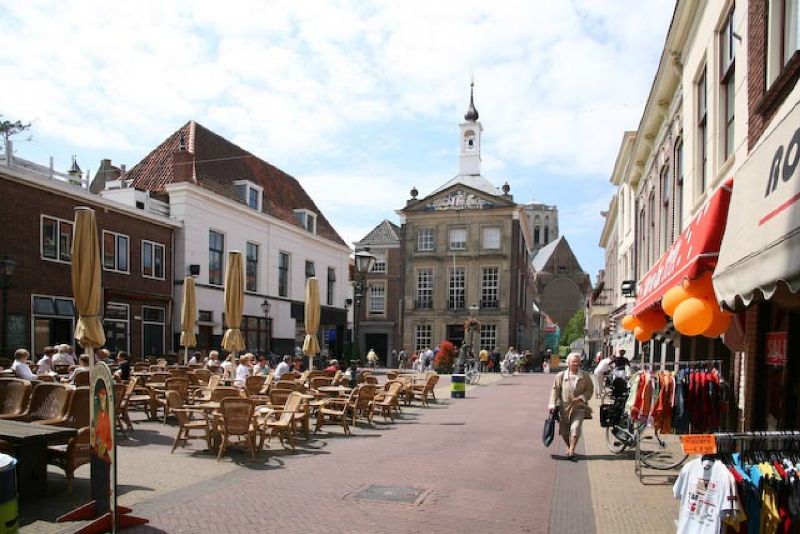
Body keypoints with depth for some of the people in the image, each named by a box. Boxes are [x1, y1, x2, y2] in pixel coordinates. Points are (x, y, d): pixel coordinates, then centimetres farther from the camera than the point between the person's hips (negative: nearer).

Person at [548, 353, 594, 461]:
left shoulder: (585, 376, -2)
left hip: (579, 407, -1)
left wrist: (581, 398, -14)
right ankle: (569, 448, 35)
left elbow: (590, 390, 3)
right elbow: (555, 390, -1)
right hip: (564, 407, 1)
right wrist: (552, 405, -7)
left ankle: (571, 452, -10)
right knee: (564, 431, 11)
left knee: (575, 428, -17)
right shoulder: (561, 376, -4)